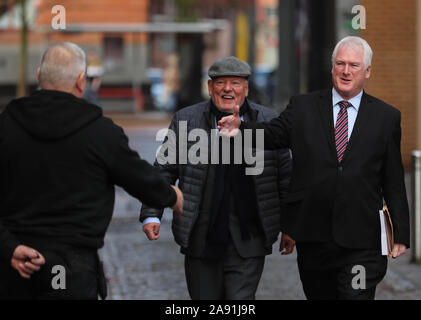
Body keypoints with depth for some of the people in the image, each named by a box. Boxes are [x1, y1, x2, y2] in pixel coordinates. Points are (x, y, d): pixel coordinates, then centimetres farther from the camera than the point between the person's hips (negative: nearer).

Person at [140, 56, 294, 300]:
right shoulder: (186, 120, 3)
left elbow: (285, 179, 8)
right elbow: (164, 171, 4)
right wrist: (152, 215, -7)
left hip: (248, 243, -1)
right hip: (201, 241, 1)